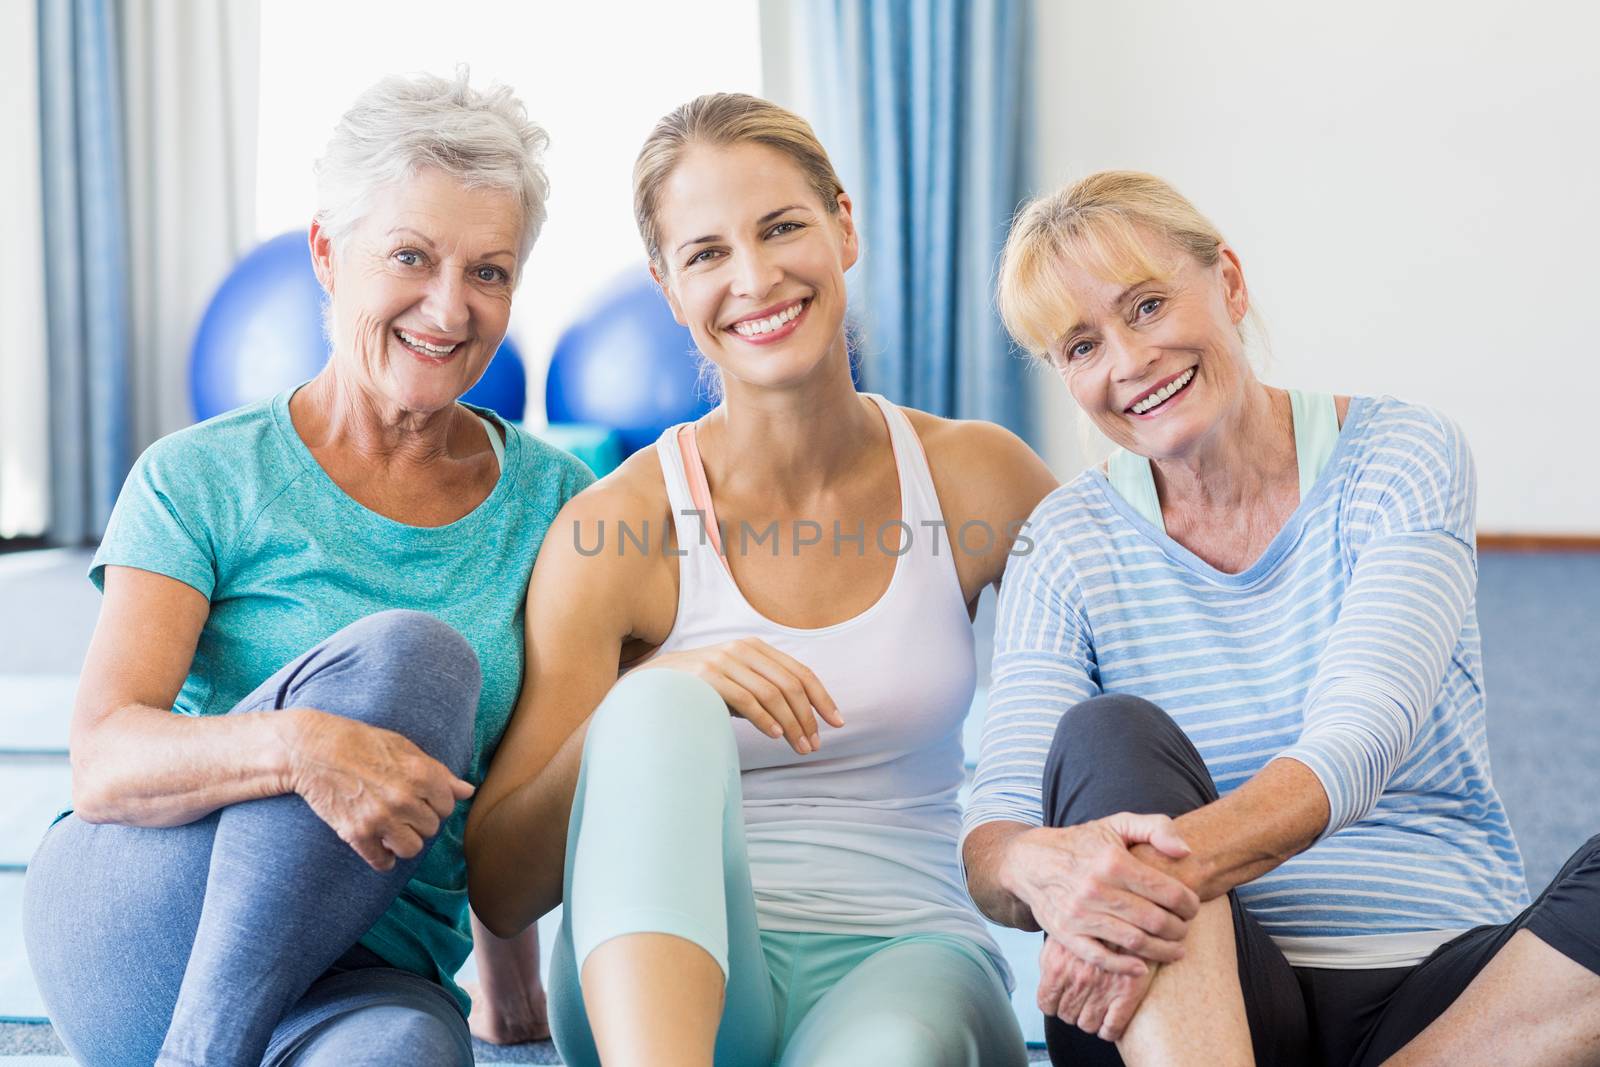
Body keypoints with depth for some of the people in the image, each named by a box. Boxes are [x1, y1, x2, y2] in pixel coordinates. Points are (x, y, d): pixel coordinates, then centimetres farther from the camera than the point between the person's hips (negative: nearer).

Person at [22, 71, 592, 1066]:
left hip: (367, 980, 0)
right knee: (409, 653, -28)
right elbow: (103, 763, -14)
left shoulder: (551, 500, 7)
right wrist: (296, 743, -32)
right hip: (124, 932, 0)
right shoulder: (195, 480, -2)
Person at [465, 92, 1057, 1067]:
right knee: (663, 710, -33)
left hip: (905, 961, 1)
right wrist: (645, 702, -23)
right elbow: (498, 891, -5)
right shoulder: (615, 529, -3)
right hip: (658, 983, 0)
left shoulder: (978, 480, 3)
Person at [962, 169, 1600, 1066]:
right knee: (1109, 733, -27)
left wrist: (1169, 866, -36)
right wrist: (1043, 868, -34)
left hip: (1452, 994, 0)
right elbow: (991, 841, -8)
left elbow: (1358, 746, -17)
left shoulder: (1400, 455, -1)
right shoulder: (1067, 544, 3)